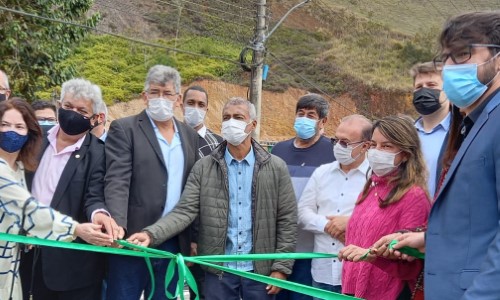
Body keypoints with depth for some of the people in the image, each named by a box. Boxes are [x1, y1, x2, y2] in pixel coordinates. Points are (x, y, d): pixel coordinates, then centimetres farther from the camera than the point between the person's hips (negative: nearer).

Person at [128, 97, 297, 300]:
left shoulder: (276, 168, 0)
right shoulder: (203, 167, 1)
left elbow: (287, 220, 0)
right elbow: (184, 211, -6)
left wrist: (281, 267, -5)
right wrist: (151, 234, -23)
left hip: (260, 270, 0)